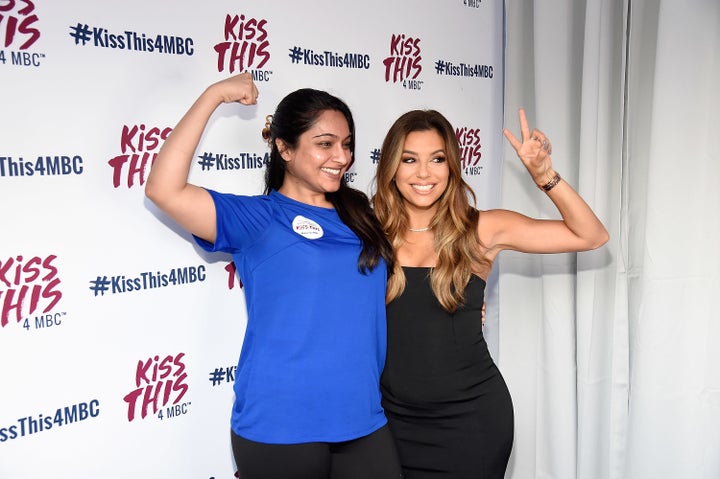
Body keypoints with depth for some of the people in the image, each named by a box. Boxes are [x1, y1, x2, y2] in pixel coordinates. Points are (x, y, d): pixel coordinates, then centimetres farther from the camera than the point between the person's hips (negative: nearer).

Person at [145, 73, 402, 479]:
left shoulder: (362, 219, 9)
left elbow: (391, 297, 24)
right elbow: (164, 189, -19)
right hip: (279, 429, -4)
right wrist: (214, 95, -13)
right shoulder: (253, 219, -4)